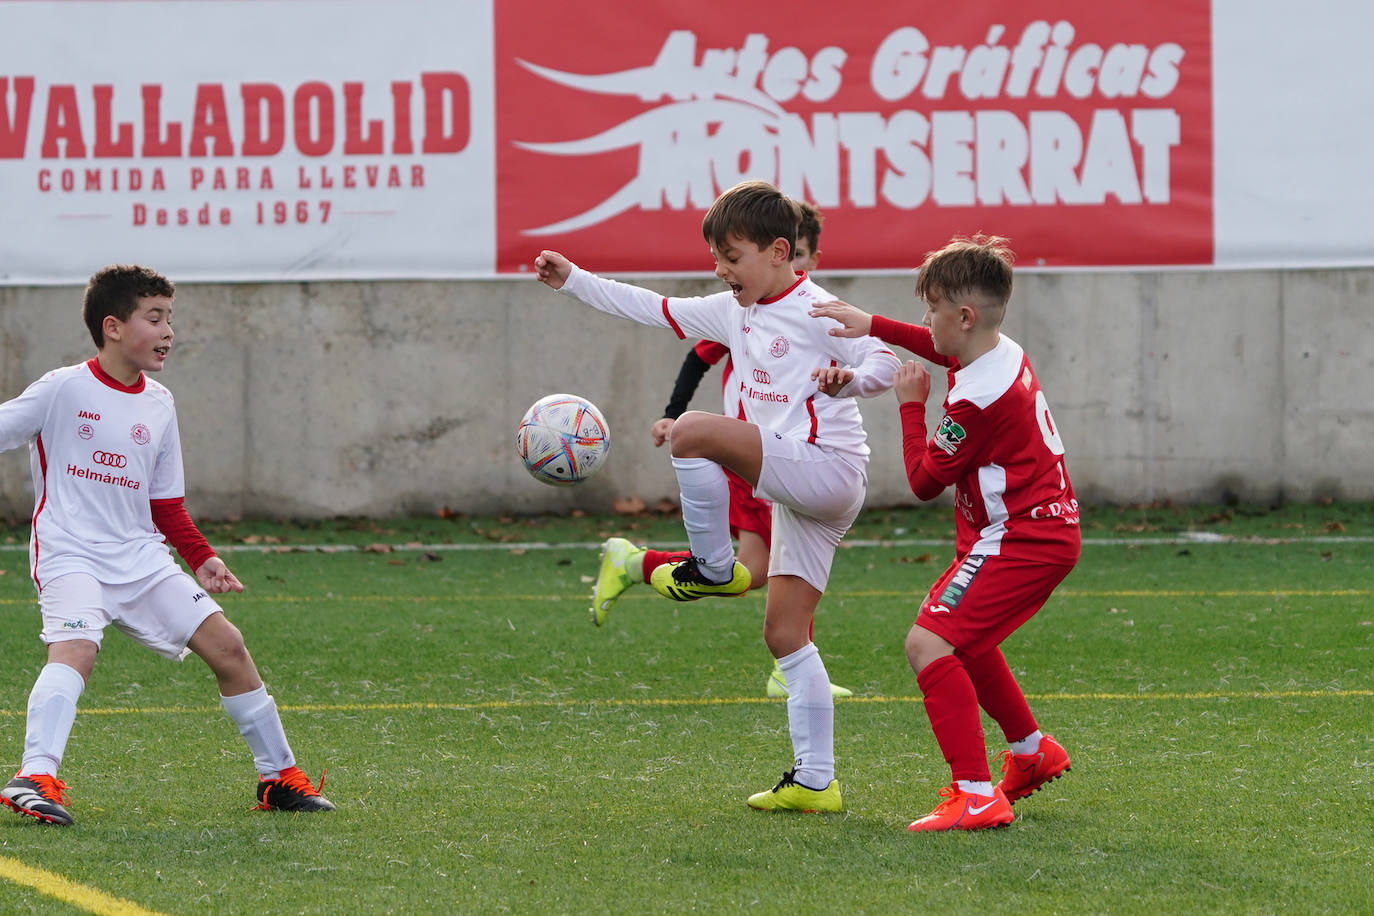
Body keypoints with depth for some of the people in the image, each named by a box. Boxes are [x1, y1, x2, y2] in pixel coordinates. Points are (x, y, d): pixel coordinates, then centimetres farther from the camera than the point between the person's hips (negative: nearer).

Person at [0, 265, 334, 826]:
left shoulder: (159, 406, 12)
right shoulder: (63, 390, -6)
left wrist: (202, 558, 7)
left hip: (141, 558, 6)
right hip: (70, 557, -6)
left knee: (226, 645, 1)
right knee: (75, 648, -32)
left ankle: (279, 775, 14)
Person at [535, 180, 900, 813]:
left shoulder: (816, 310, -9)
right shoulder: (734, 312, 15)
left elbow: (883, 364, -15)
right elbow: (655, 310, 22)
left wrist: (846, 380, -35)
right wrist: (573, 281, 21)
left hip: (830, 468, -9)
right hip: (797, 493, 9)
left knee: (691, 433, -23)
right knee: (785, 634, 6)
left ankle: (713, 569, -7)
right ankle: (815, 782, 7)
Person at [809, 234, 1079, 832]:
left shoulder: (975, 400, -22)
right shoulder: (1007, 354, 7)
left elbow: (925, 481, -11)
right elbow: (946, 352, 32)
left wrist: (911, 406, 0)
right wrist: (874, 326, 29)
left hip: (1016, 539, -11)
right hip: (1052, 531, 11)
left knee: (928, 644, -19)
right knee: (963, 639, 29)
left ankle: (977, 797, -27)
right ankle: (1031, 753, 43)